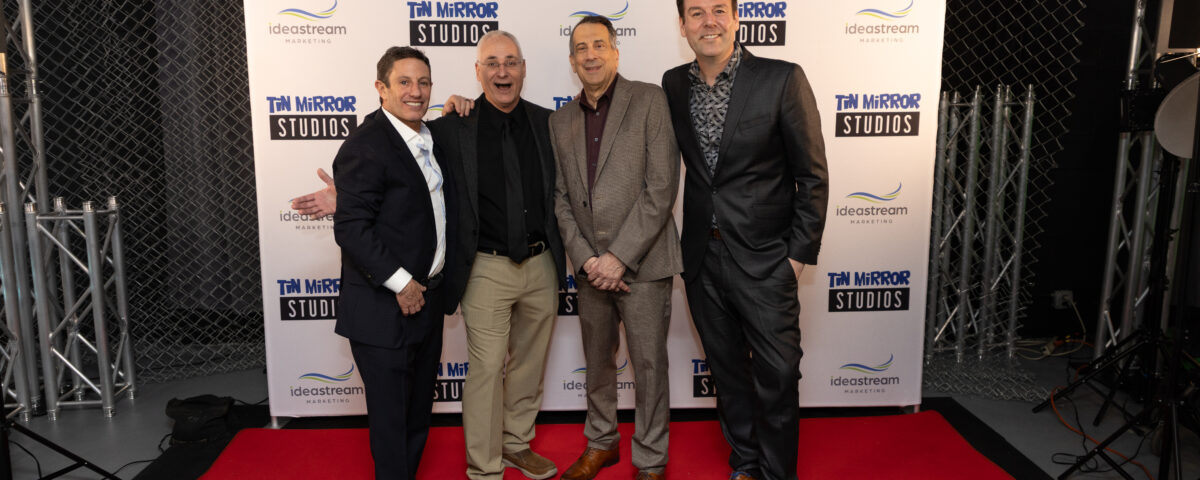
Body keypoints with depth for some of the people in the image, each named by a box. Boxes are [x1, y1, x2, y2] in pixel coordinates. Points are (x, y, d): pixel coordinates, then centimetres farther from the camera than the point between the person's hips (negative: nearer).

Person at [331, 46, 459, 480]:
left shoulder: (430, 138, 10)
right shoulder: (365, 146, -18)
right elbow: (350, 228, -23)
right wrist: (399, 282, -21)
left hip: (426, 299, 9)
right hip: (385, 309, -8)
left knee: (419, 409, 21)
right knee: (391, 415, 6)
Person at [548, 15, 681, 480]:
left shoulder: (649, 100, -5)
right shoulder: (561, 120, 10)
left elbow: (661, 188, -12)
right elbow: (560, 198, 8)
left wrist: (620, 257, -14)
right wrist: (586, 258, -6)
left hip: (643, 263, -4)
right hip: (591, 266, 5)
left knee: (649, 366, 5)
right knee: (597, 362, 18)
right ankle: (601, 443, 38)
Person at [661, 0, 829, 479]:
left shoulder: (782, 79, -9)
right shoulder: (673, 84, 4)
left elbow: (812, 176, -6)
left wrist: (800, 253, -7)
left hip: (764, 258, -4)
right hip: (702, 258, 4)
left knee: (777, 375, 4)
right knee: (727, 369, 17)